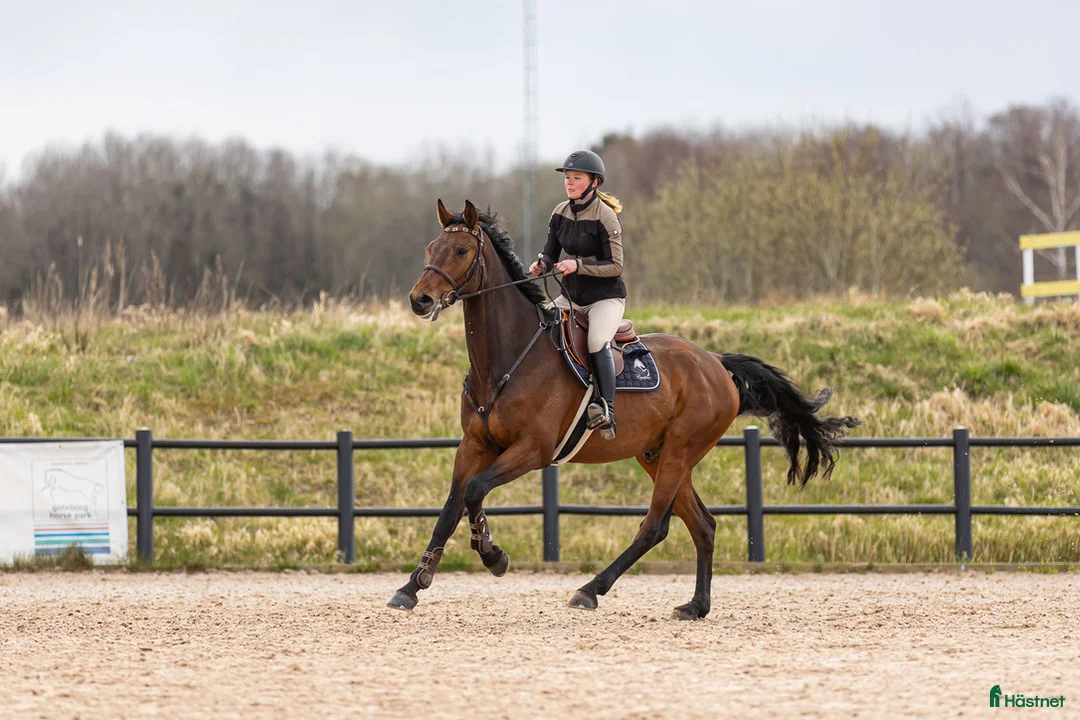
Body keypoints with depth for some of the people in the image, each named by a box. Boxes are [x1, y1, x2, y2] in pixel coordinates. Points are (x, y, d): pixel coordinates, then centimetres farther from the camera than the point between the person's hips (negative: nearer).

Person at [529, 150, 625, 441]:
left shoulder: (605, 216, -15)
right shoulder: (560, 213, 4)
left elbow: (615, 266, -16)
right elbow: (551, 254, 11)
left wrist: (578, 265, -27)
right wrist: (541, 264, -13)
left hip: (606, 296, -7)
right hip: (571, 296, 7)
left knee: (597, 341, -32)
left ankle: (607, 410, -30)